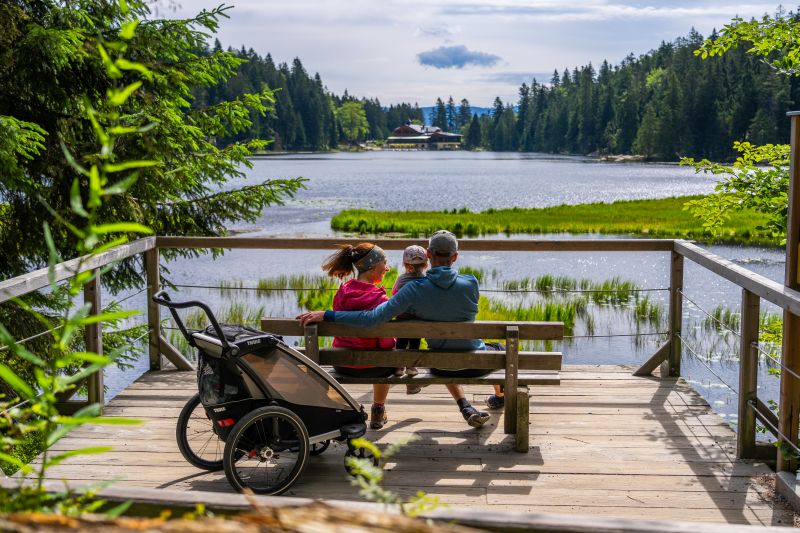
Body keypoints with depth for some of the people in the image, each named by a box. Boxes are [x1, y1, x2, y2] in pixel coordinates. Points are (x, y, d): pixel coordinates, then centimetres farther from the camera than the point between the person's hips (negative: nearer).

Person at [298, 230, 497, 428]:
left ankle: (466, 408, 24)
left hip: (442, 366, 0)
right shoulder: (471, 283, -17)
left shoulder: (415, 289, -21)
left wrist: (325, 315, -22)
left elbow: (374, 318, -27)